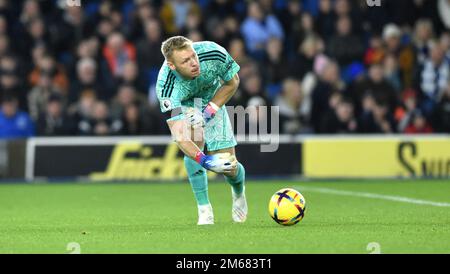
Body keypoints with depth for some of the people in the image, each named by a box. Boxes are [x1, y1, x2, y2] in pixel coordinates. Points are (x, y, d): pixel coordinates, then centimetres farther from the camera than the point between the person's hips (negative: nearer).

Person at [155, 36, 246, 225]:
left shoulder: (214, 54, -34)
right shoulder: (166, 86, -40)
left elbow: (232, 83, -11)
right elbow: (178, 135, -45)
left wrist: (211, 109, -23)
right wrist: (203, 160, -59)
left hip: (213, 101, 2)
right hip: (183, 105, -2)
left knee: (228, 167, -4)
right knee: (193, 143, -34)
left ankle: (239, 192, 36)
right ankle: (204, 209, -18)